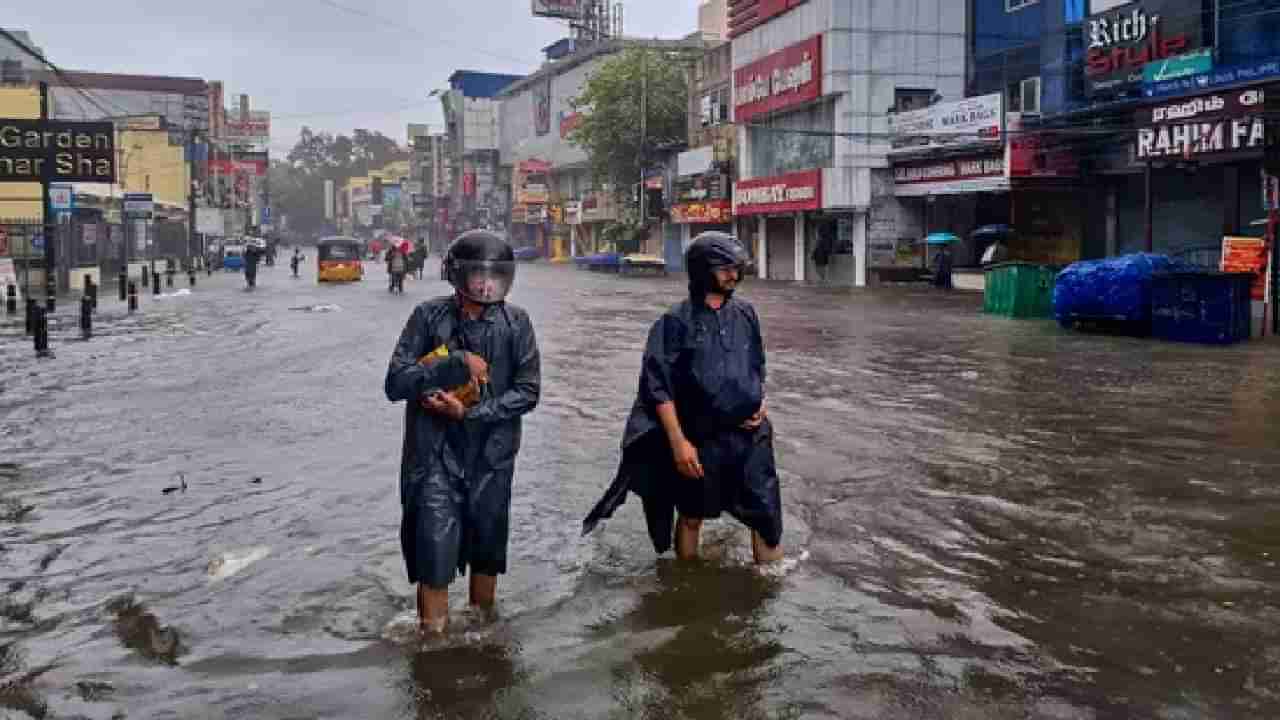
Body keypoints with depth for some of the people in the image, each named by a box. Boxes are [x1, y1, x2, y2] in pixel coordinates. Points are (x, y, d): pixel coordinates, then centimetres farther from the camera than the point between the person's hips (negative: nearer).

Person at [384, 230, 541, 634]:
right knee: (435, 550, -5)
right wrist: (456, 363, -21)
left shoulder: (515, 323, -3)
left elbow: (528, 391, -5)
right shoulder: (429, 317, -6)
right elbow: (396, 383, -10)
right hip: (436, 452, -2)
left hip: (491, 453, 2)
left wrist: (471, 412, -15)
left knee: (487, 543, 15)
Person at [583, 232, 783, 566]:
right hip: (701, 439, -3)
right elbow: (659, 388, -12)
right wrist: (678, 442, -16)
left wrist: (761, 403, 2)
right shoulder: (677, 321, -11)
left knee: (767, 515, 5)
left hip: (751, 435, 4)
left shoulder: (745, 313, 5)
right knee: (692, 516, 14)